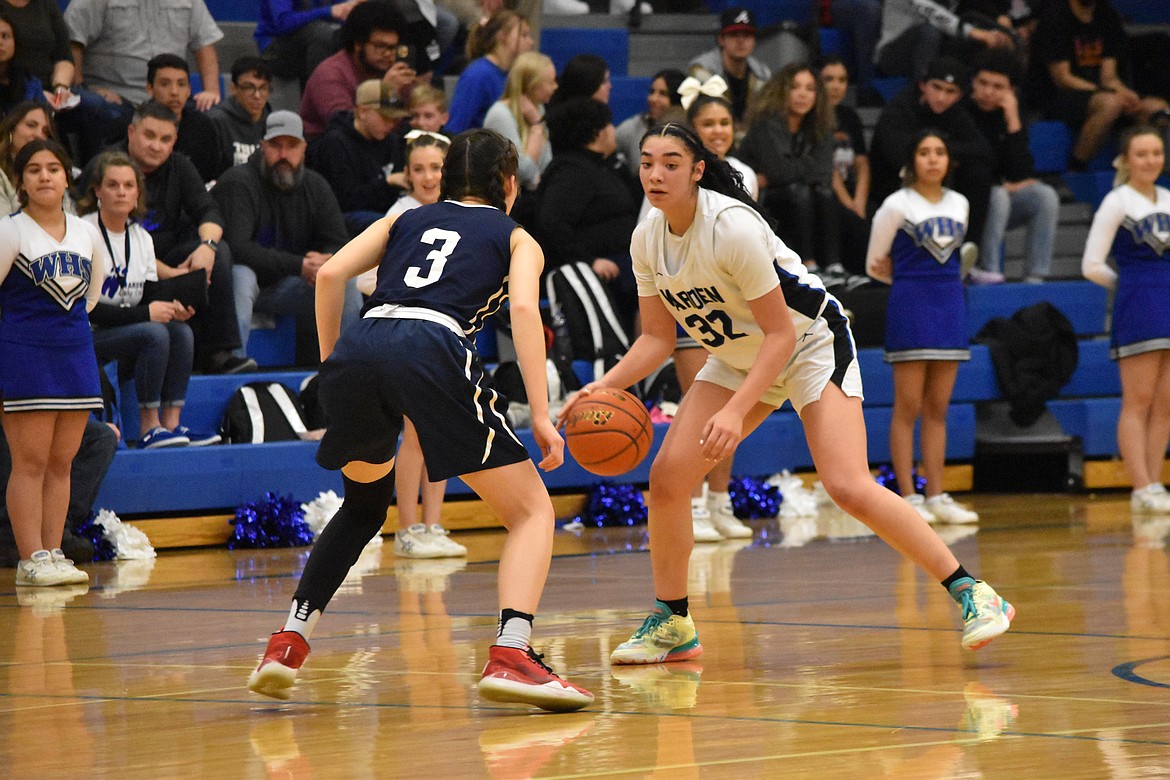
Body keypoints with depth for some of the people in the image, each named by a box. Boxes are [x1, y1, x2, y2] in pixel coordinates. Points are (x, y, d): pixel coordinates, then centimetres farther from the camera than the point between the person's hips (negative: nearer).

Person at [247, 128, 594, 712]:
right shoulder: (515, 238, 24)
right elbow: (523, 307, 3)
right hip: (433, 350, -4)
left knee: (364, 504, 31)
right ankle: (510, 657, -16)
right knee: (531, 511, 6)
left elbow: (331, 274, 16)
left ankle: (288, 643, 19)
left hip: (357, 349, 4)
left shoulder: (407, 220, 32)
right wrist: (540, 416, -3)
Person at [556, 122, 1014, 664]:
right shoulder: (646, 240, -7)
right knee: (667, 476, -8)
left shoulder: (732, 227, -29)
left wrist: (736, 411, -34)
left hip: (811, 343, -7)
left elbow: (782, 334, -25)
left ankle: (971, 594, -13)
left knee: (849, 487, -22)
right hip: (737, 358, 7)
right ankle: (671, 624, 8)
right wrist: (605, 385, -15)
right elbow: (657, 337, 2)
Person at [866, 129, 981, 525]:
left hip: (950, 305, 5)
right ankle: (909, 497, -3)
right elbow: (875, 265, 2)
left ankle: (936, 496, 8)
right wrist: (912, 278, 8)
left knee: (938, 408, 6)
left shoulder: (959, 204, 11)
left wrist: (938, 280, 12)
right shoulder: (897, 205, -4)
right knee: (908, 407, -4)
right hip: (910, 307, -5)